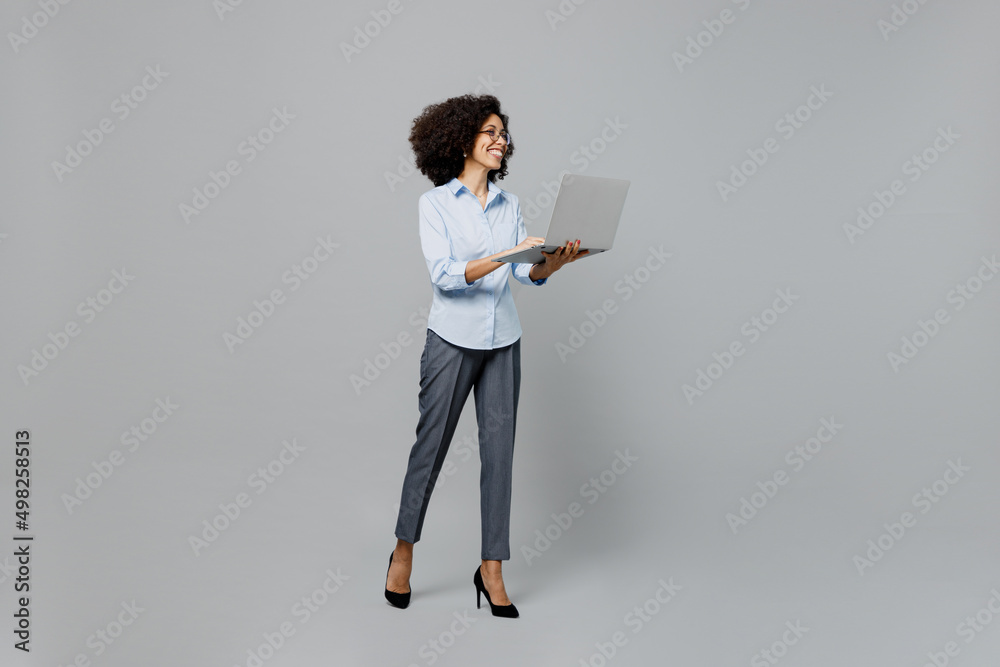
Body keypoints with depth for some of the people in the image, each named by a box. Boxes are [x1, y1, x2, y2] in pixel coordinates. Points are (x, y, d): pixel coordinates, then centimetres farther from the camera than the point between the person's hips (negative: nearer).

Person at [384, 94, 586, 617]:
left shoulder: (509, 204, 10)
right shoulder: (435, 202, -3)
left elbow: (528, 273, 3)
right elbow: (444, 274, -16)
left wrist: (555, 260, -18)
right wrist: (504, 255, -27)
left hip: (503, 341, 4)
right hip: (453, 339, -4)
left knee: (499, 449, 3)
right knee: (431, 445, 4)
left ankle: (491, 570, 12)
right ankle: (403, 553, 24)